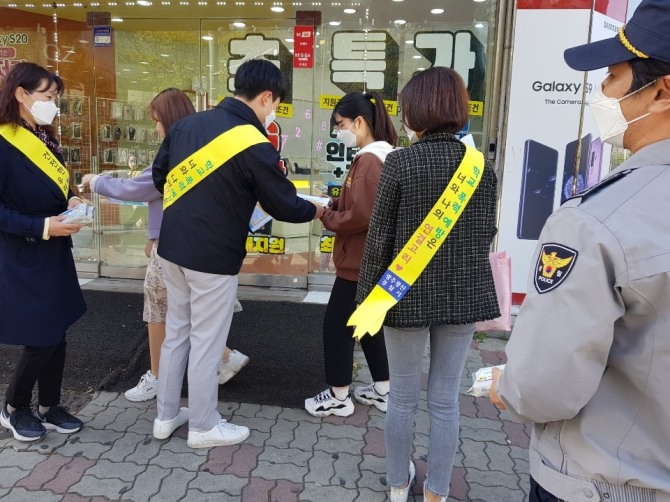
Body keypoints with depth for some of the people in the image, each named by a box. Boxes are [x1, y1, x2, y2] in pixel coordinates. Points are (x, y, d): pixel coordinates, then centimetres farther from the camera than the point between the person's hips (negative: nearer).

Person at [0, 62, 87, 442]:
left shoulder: (45, 140, 10)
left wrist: (71, 202, -3)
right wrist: (42, 227, -25)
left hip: (55, 253, 8)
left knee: (57, 335, 12)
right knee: (40, 341, -1)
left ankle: (50, 408, 27)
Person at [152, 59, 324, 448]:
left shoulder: (188, 123, 4)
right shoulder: (256, 146, -17)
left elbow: (160, 177, 12)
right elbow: (284, 205, -8)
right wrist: (317, 210, 11)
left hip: (173, 248, 7)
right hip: (214, 258, -7)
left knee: (176, 334, 19)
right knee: (207, 344, 7)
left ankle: (166, 416, 32)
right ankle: (204, 427, 24)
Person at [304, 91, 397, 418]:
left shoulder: (369, 160, -20)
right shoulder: (381, 157, 12)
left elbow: (361, 216, -25)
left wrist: (325, 216, -11)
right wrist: (332, 204, 1)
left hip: (360, 261, -10)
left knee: (337, 323, 3)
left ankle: (338, 397, 16)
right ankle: (382, 390, 31)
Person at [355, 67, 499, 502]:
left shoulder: (400, 162, -11)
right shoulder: (480, 164, -1)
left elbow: (379, 238, -10)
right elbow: (486, 235, 4)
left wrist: (366, 296, 0)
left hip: (409, 294, -3)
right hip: (463, 295, 3)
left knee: (404, 396, 13)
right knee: (446, 399, 12)